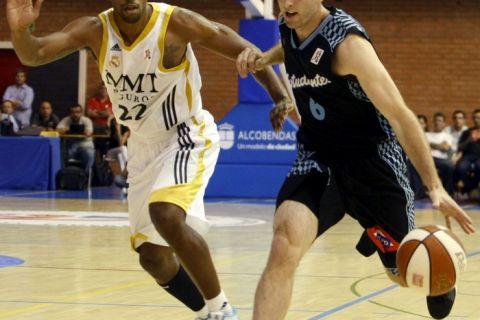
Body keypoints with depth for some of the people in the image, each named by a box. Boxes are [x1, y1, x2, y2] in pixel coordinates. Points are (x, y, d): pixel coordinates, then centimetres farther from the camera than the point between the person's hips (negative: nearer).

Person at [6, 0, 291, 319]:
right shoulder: (95, 30, -10)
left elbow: (245, 51, -14)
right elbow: (34, 54, -18)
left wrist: (280, 96, -26)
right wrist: (20, 29, -41)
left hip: (187, 137, -6)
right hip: (144, 146, 6)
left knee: (166, 215, -32)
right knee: (154, 258, 8)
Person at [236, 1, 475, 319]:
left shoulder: (346, 42, -24)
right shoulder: (288, 28, -4)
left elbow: (399, 116, -26)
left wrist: (434, 186, -34)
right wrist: (264, 58, 3)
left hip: (373, 160, -4)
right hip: (318, 158, 4)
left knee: (406, 274, 12)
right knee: (284, 247, -26)